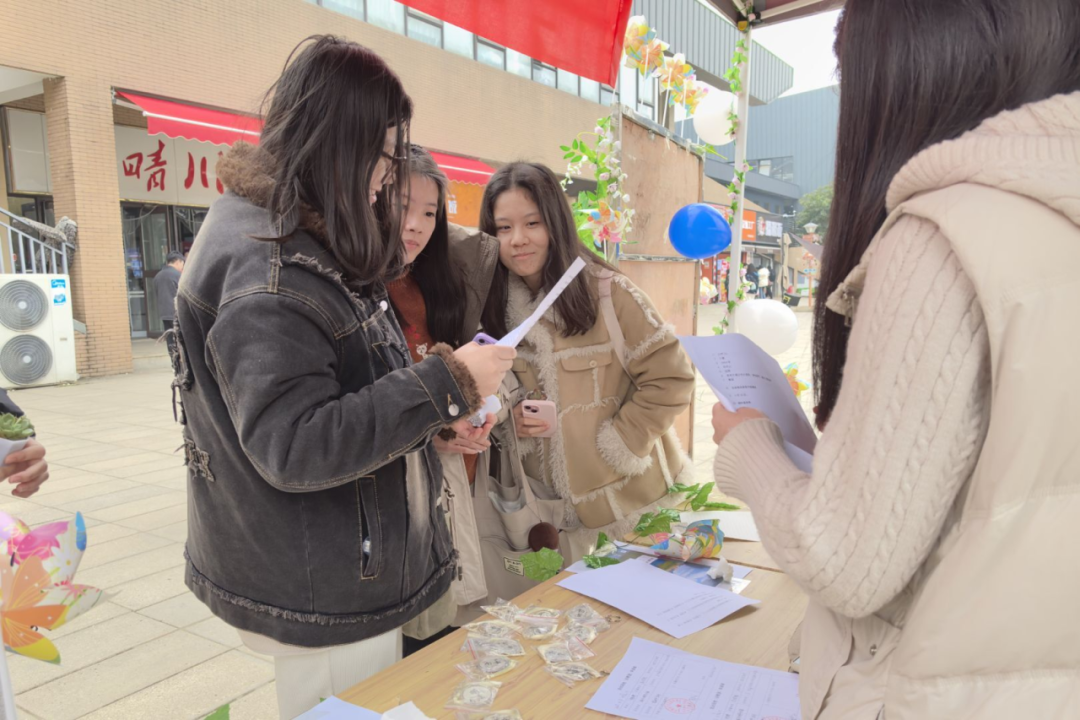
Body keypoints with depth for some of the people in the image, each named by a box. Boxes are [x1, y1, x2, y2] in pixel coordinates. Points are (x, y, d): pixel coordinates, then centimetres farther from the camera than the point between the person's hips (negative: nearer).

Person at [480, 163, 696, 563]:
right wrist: (509, 420, -9)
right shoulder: (493, 307, -2)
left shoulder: (608, 293, -16)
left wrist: (616, 446, -16)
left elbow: (670, 379, -13)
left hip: (630, 498, -3)